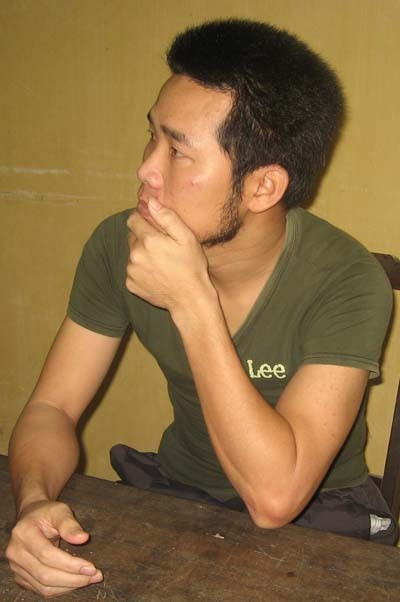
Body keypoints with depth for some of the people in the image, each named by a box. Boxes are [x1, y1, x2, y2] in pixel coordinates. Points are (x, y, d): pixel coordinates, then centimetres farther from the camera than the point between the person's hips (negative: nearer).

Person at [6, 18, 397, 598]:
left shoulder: (348, 283, -25)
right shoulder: (118, 245, -12)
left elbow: (275, 497, -31)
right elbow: (51, 408, -6)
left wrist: (192, 300, -34)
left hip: (315, 520, -2)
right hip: (175, 490, 3)